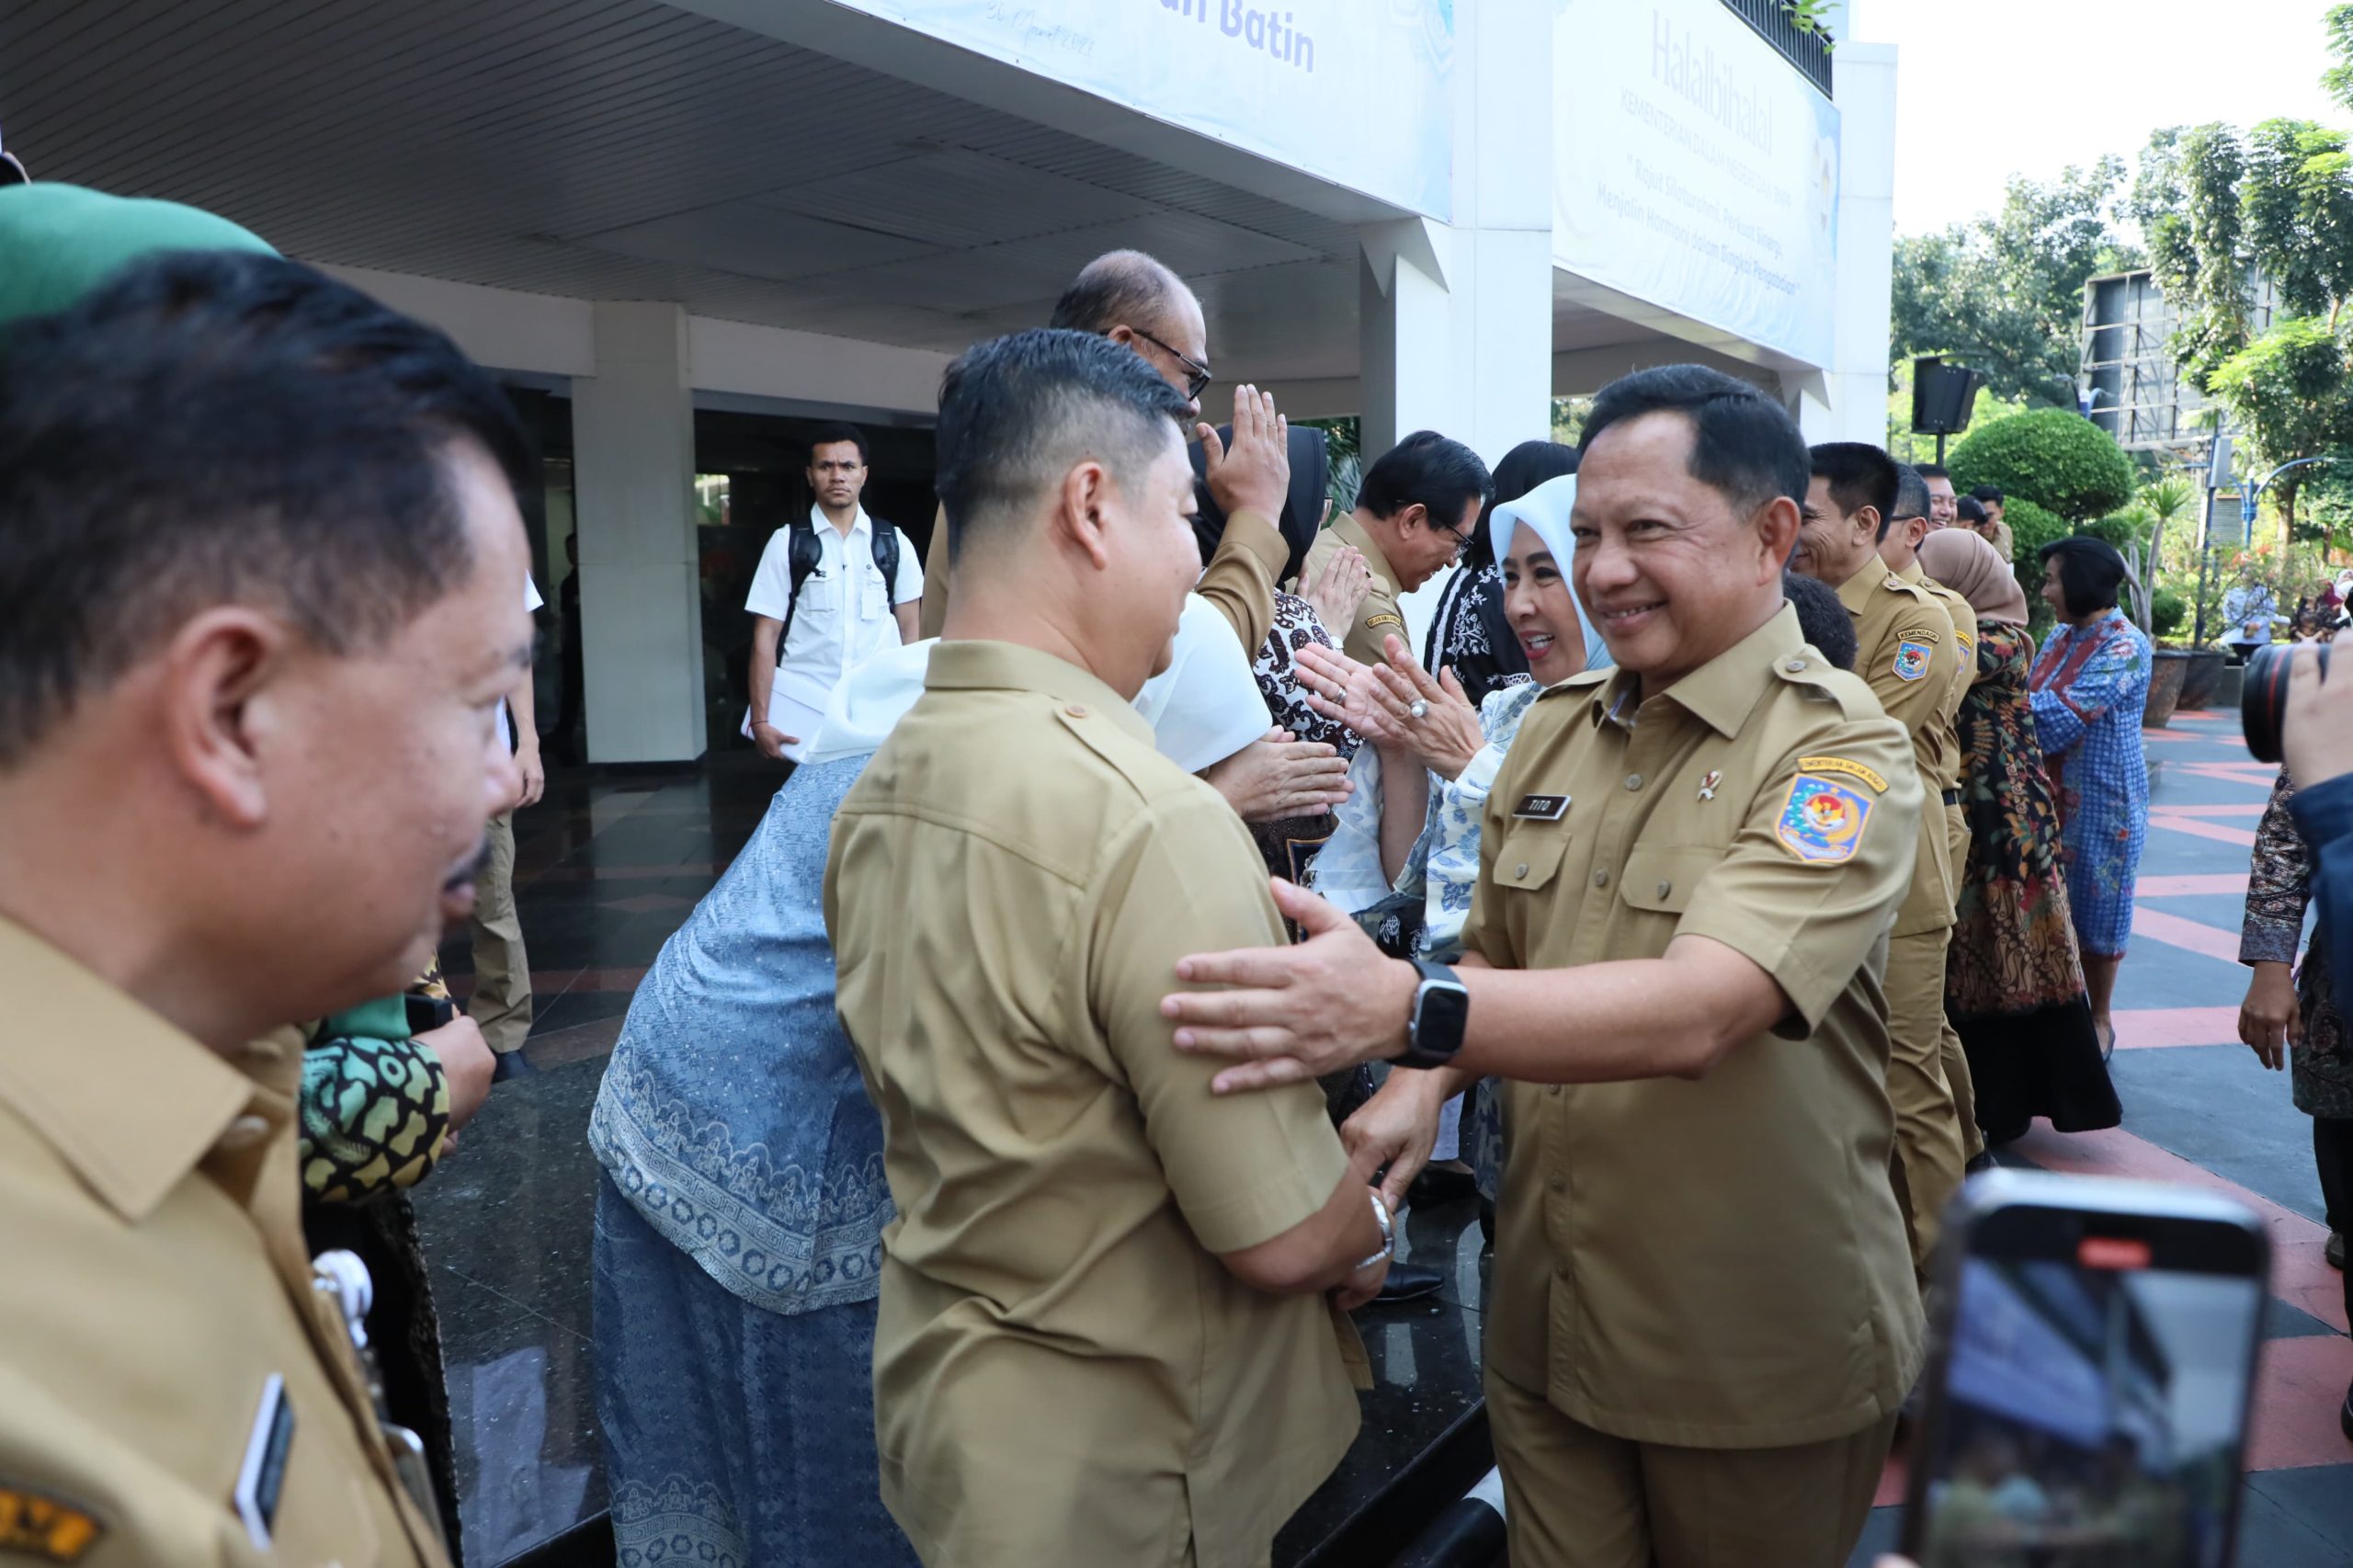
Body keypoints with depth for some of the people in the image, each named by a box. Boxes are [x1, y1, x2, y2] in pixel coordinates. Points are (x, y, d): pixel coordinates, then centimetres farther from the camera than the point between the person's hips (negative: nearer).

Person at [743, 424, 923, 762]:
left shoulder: (893, 542, 6)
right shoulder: (786, 542, 2)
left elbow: (910, 629, 8)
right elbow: (765, 636, 0)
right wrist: (760, 720, -6)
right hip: (804, 708, -1)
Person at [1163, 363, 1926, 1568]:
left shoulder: (1840, 751, -17)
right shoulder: (1554, 726, 2)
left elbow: (1698, 1008, -32)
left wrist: (1405, 1009, -45)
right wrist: (1418, 1085, -9)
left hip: (1754, 1360, -4)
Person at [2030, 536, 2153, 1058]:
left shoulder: (2125, 645, -16)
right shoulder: (2060, 636, 8)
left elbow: (2065, 714, -25)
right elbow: (2033, 705, 6)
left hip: (2103, 801, -7)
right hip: (2051, 795, 7)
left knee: (2095, 907, 6)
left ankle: (2099, 1018, 21)